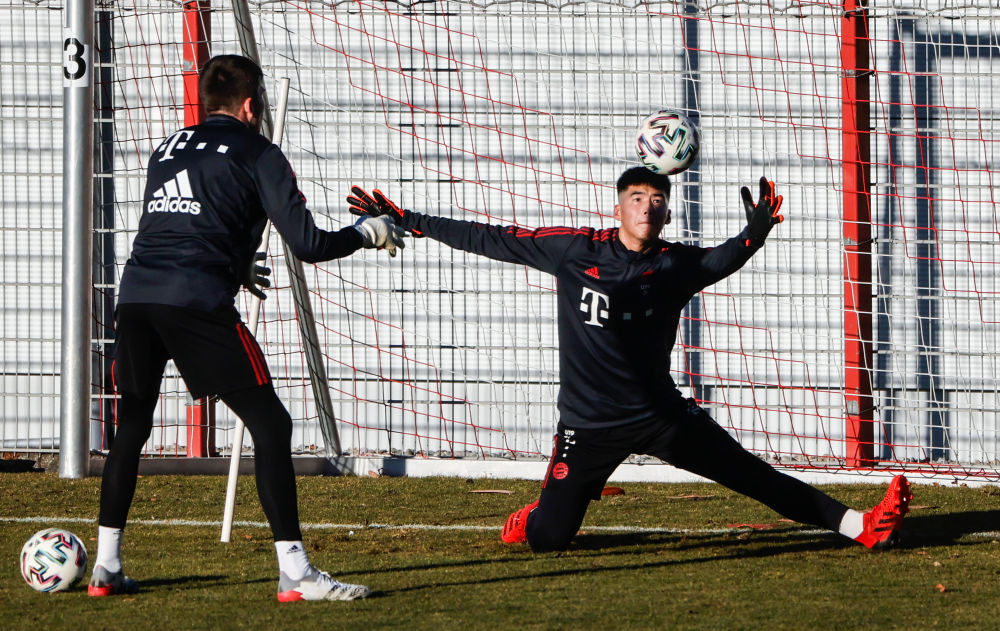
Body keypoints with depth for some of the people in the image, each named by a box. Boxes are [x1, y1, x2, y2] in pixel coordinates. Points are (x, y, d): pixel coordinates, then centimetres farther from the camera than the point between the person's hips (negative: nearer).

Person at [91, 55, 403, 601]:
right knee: (270, 425, 0)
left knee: (131, 428, 22)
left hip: (135, 294, 6)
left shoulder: (168, 147, 25)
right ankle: (294, 572, -8)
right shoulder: (256, 153, 8)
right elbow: (307, 245, 2)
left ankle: (106, 567, 19)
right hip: (197, 299, -6)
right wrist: (367, 232, 21)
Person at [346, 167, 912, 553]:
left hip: (662, 415, 1)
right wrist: (403, 220, -6)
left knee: (754, 476, -7)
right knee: (548, 539, 0)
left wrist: (757, 231, -44)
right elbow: (491, 240, -4)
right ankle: (528, 519, 36)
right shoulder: (574, 250, -7)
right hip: (589, 423, -1)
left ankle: (859, 526, -8)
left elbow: (726, 259, -21)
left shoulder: (676, 265, -3)